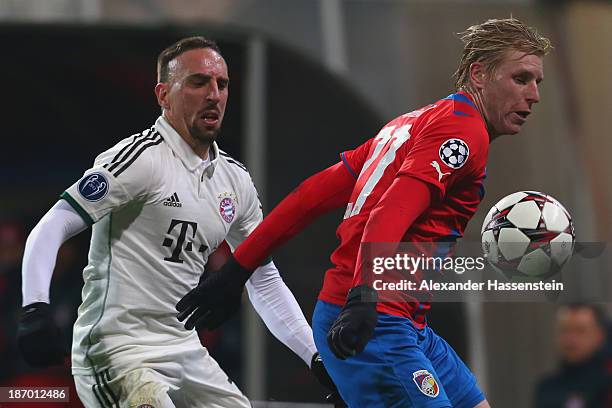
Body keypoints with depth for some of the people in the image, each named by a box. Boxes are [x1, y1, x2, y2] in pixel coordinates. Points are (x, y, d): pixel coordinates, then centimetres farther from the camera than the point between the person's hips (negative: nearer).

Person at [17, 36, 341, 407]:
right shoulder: (142, 157, -11)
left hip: (187, 352, 8)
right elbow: (52, 228, -16)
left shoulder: (236, 180, 11)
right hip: (118, 350, -8)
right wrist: (36, 310, -30)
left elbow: (264, 282, 21)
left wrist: (317, 358, 16)